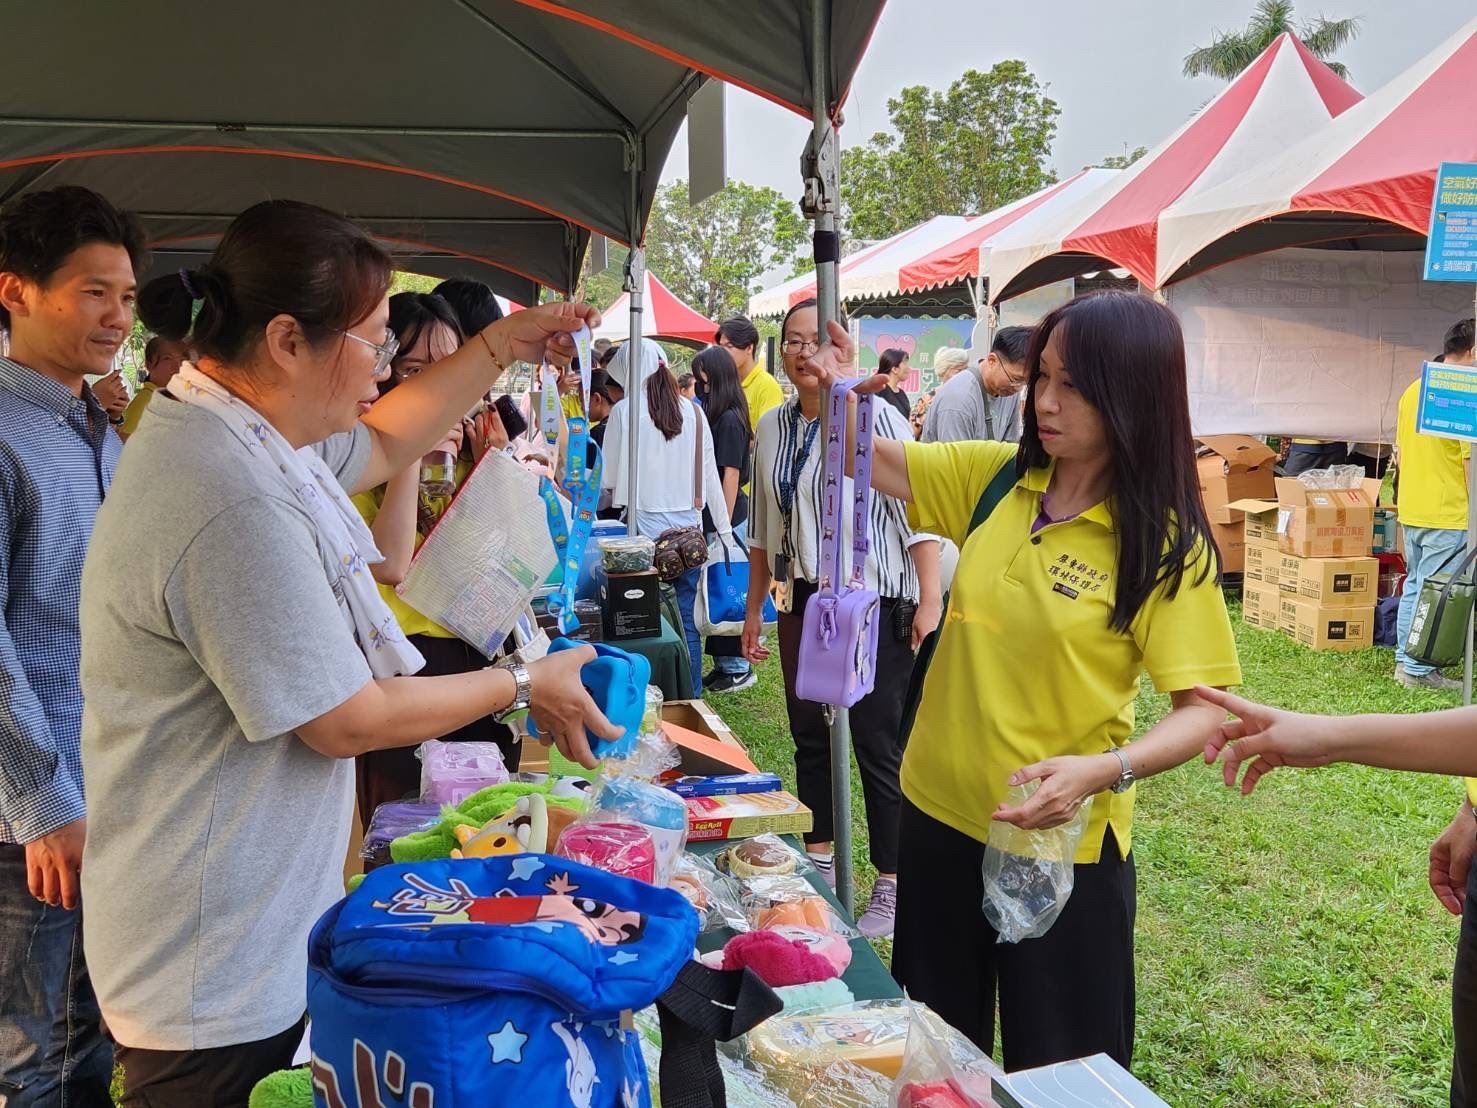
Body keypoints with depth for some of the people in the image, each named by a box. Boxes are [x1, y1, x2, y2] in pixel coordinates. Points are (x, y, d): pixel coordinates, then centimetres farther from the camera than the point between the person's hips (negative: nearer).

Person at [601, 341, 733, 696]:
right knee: (686, 618, 10)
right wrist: (724, 530, 12)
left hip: (645, 528, -3)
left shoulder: (624, 410, -6)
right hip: (688, 527, 3)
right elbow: (710, 476, 6)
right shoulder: (692, 411, 3)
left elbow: (608, 479, -3)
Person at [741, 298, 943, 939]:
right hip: (803, 602, 7)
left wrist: (930, 600, -19)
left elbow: (917, 510, -13)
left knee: (880, 747, -2)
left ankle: (893, 887, 11)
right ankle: (818, 864, 32)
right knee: (809, 737, 16)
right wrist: (753, 609, 17)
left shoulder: (875, 417, -10)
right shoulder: (771, 429, 9)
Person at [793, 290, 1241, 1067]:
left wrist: (1103, 771, -31)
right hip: (939, 812, 5)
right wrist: (834, 391, -13)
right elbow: (874, 463, 7)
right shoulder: (994, 477, -1)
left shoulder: (1165, 543, -14)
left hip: (1058, 843, -4)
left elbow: (1203, 710, -15)